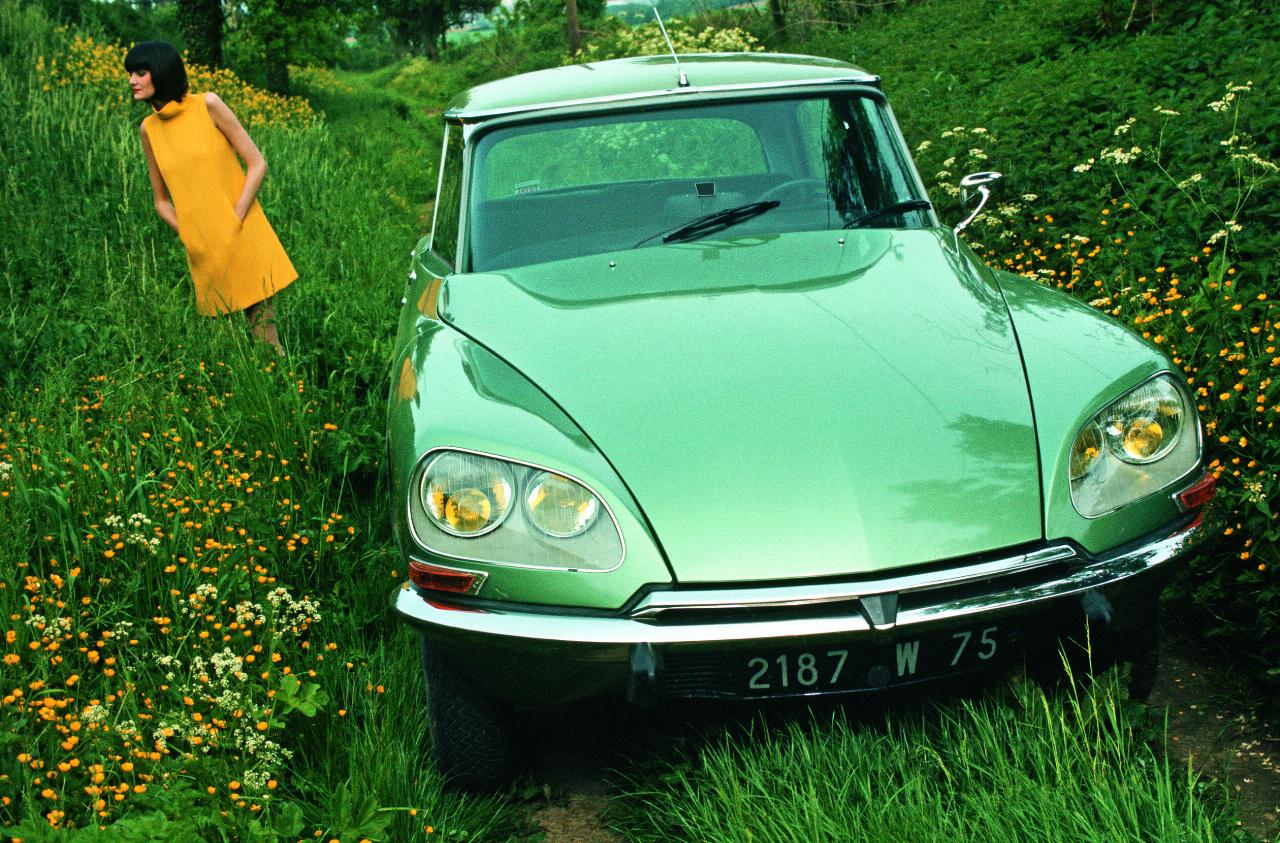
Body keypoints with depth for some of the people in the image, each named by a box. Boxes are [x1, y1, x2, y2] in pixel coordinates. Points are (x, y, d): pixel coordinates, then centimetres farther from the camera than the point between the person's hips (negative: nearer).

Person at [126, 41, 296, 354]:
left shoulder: (207, 105, -5)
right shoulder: (149, 128, 8)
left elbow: (257, 165, -5)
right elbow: (161, 200, 16)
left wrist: (235, 223, -11)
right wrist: (186, 234, -1)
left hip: (243, 240, -4)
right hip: (203, 255, 4)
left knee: (265, 334, -5)